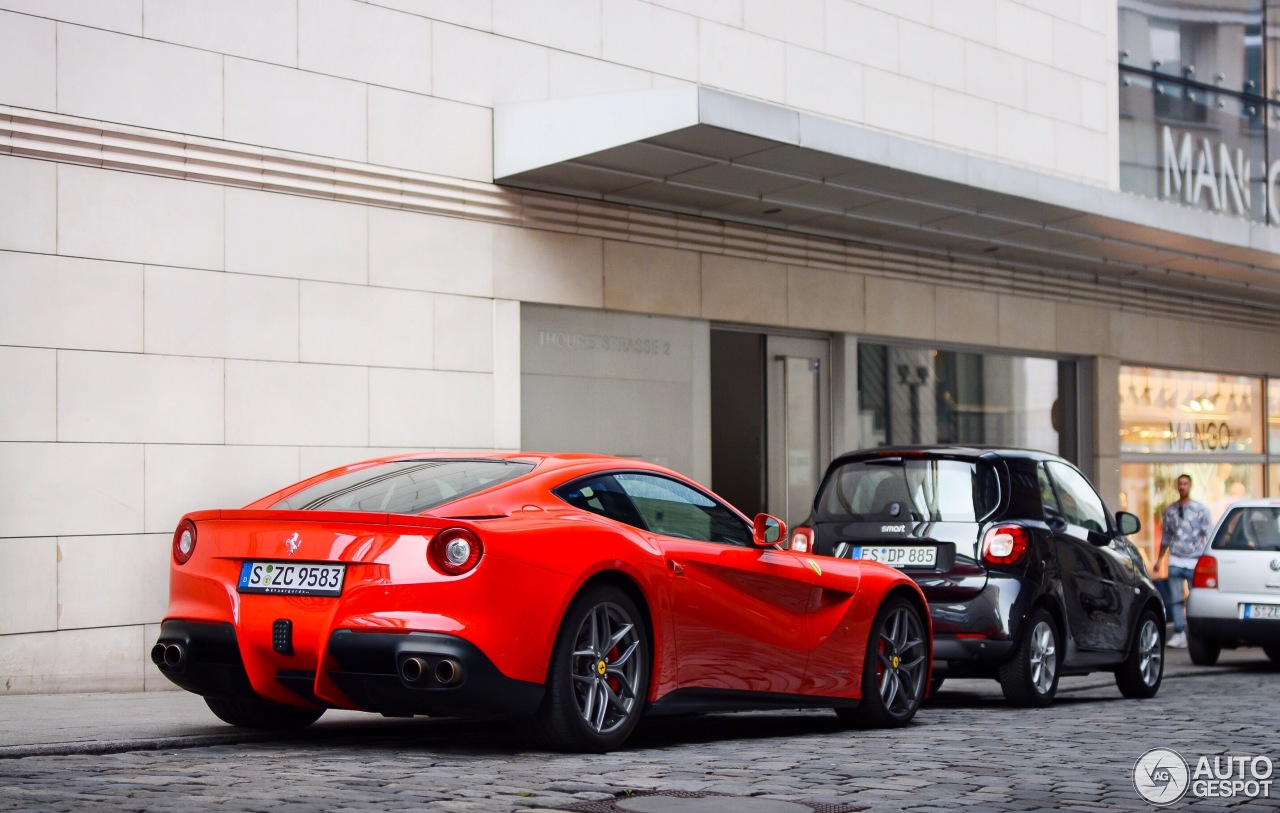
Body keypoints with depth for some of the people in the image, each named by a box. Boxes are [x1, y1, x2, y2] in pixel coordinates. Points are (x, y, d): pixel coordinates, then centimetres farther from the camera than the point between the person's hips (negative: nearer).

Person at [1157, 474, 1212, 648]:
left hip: (1195, 561, -2)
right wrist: (1159, 559, 16)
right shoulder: (1170, 510, 11)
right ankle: (1179, 633, 0)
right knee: (1177, 599, -2)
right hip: (1175, 561, 2)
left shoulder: (1200, 509, 3)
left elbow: (1209, 535, 2)